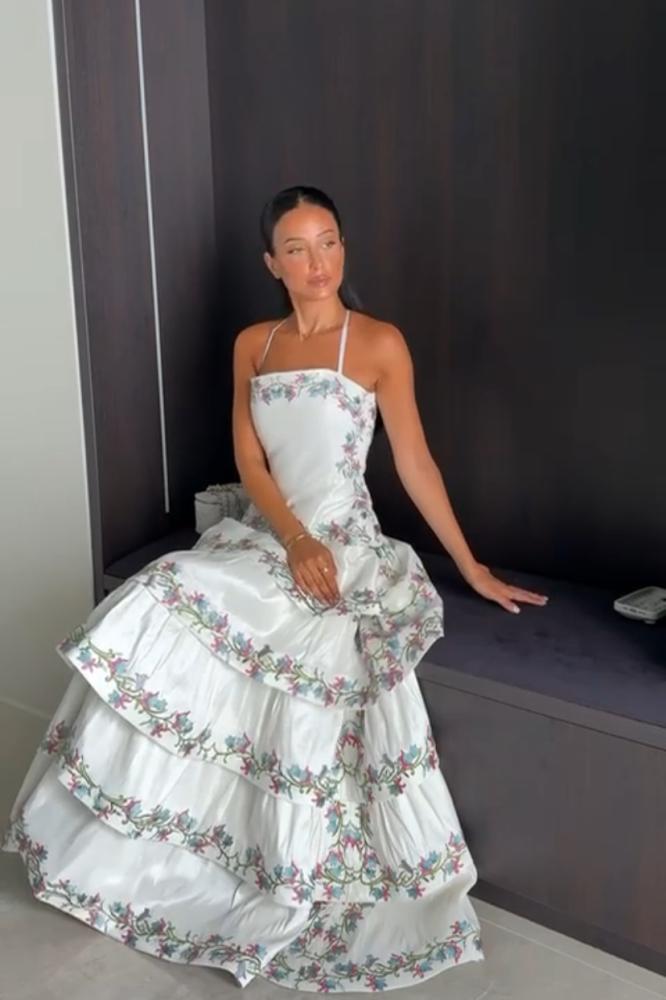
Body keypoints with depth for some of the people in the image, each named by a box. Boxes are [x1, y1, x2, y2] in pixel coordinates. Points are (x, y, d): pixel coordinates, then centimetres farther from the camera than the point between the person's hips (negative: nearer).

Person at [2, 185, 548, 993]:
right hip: (260, 539, 4)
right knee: (153, 617, -19)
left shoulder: (380, 343, -3)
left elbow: (415, 463, -1)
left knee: (309, 684, -26)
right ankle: (117, 835, -1)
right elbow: (249, 460, 3)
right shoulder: (252, 344, 9)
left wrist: (473, 568, -1)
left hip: (345, 547, -4)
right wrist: (294, 540, -15)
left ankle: (300, 897, -3)